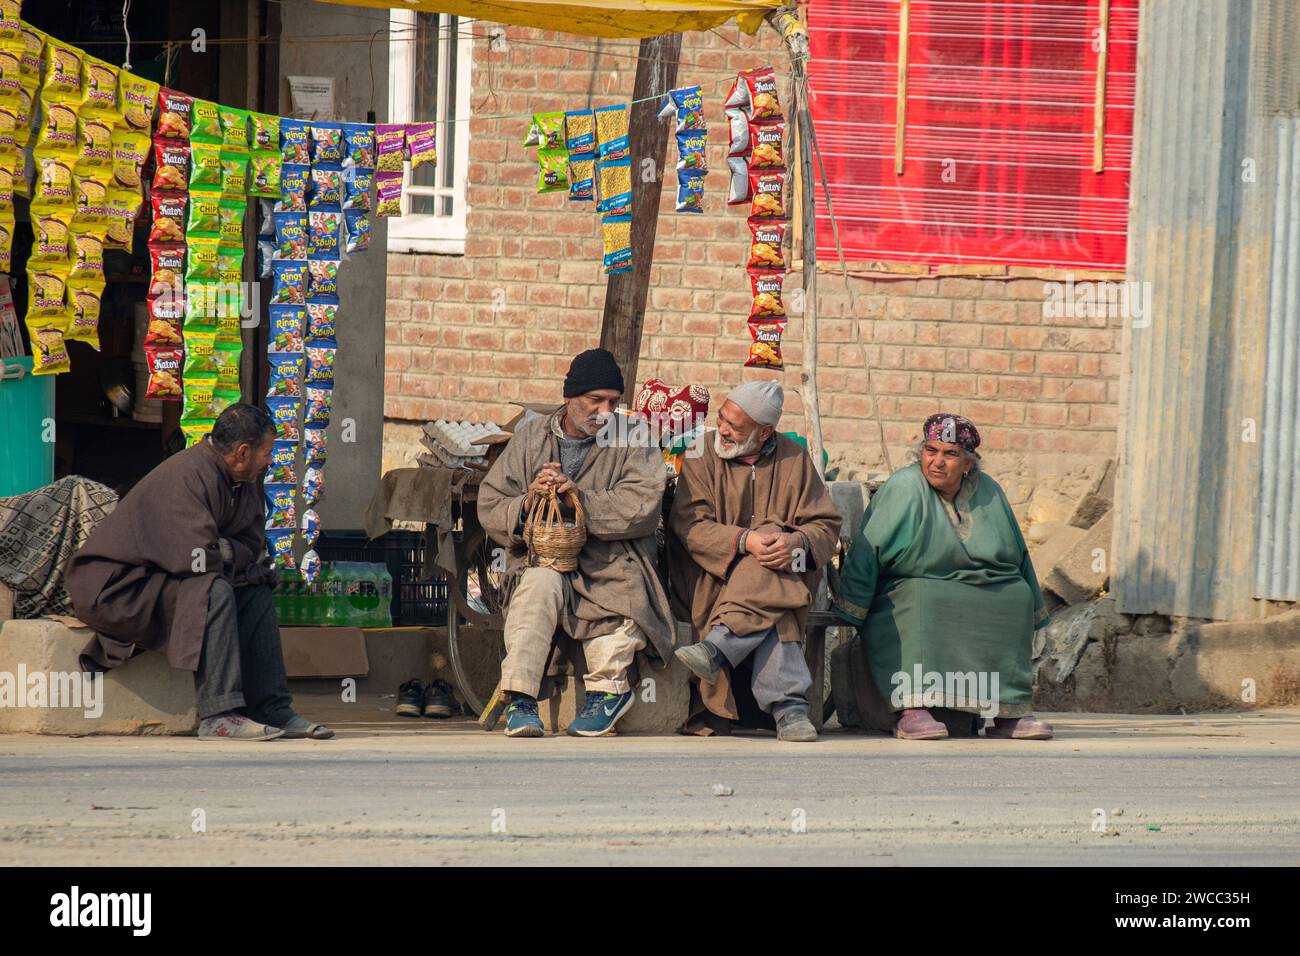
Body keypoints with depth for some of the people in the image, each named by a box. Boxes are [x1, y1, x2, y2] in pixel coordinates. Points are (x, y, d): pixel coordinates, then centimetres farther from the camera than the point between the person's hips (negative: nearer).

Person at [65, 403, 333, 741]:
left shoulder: (247, 481, 5)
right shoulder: (188, 476, -24)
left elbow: (252, 545, 8)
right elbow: (198, 558, -30)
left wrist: (224, 552, -13)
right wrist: (231, 555, -9)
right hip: (115, 584, -10)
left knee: (256, 593, 4)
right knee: (214, 592, -29)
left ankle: (273, 710, 1)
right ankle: (218, 716, -31)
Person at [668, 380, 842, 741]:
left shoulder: (794, 460, 10)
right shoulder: (703, 456, 5)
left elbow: (826, 525, 3)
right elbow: (689, 524, -9)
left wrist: (796, 542, -22)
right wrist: (744, 541, -26)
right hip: (712, 574, -1)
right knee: (773, 600, -34)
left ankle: (716, 649, -47)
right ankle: (788, 704, -45)